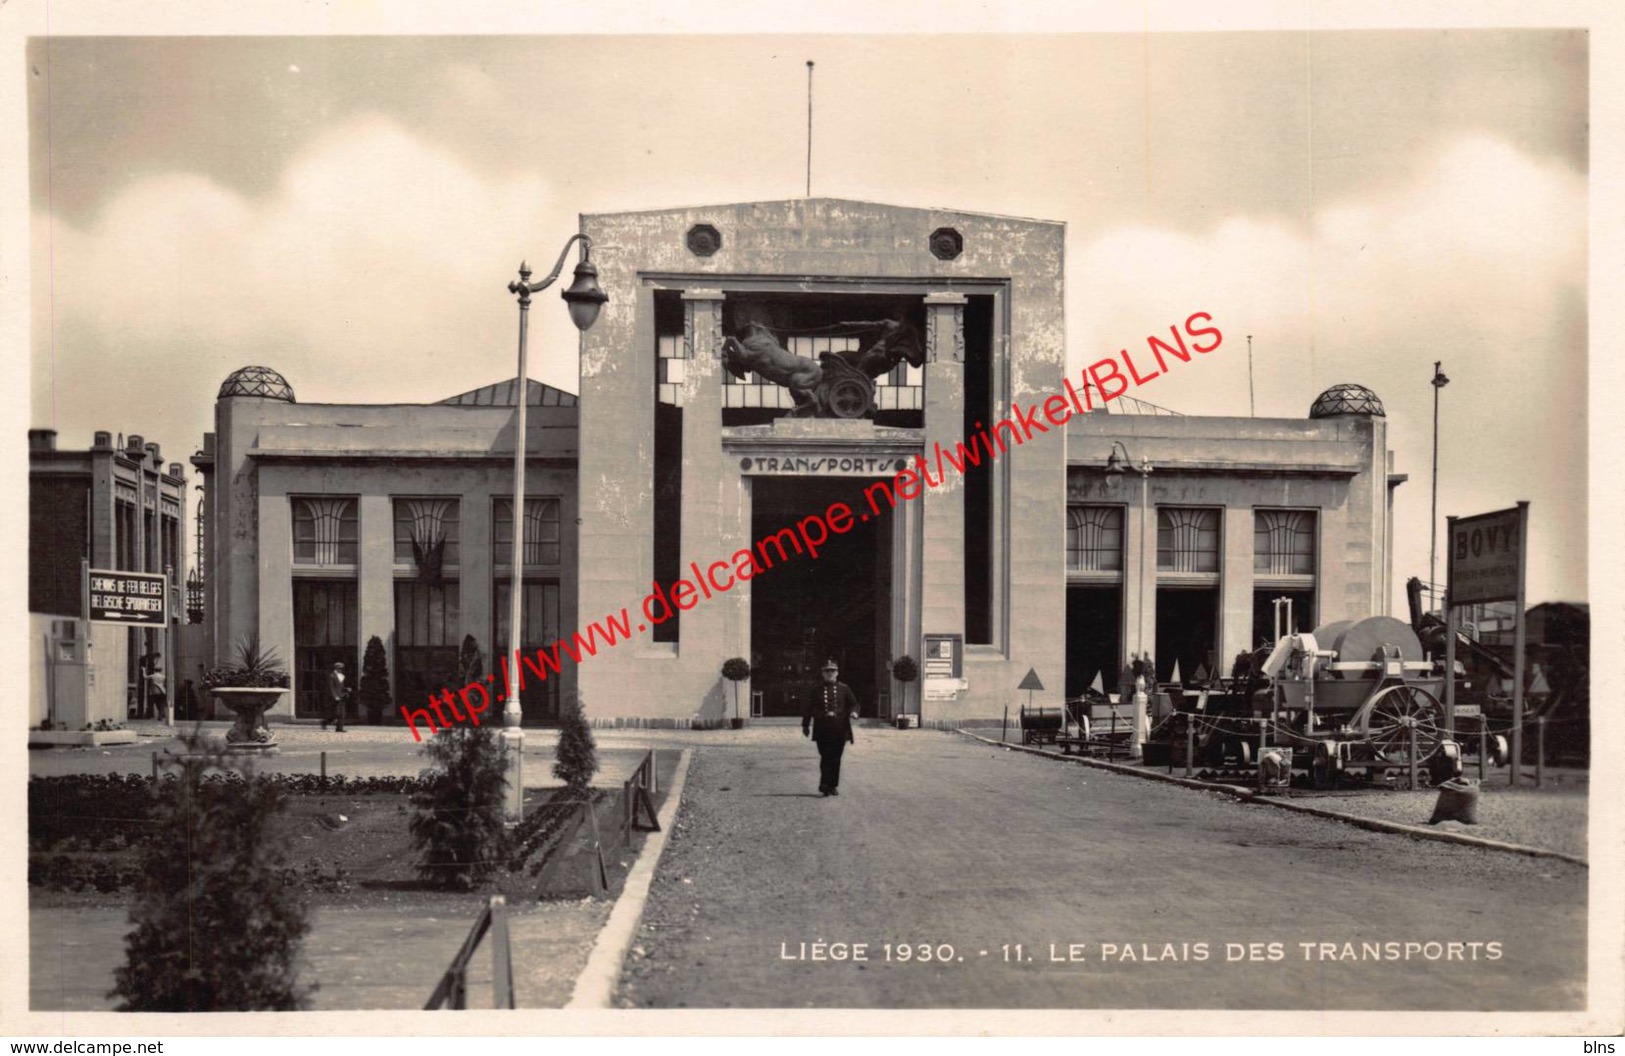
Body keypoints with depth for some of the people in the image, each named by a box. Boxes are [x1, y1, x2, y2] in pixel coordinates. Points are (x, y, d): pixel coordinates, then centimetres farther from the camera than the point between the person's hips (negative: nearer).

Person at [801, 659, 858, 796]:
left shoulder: (844, 688, 8)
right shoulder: (817, 690, 7)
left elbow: (853, 704, 9)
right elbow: (809, 708, 11)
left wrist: (853, 712, -13)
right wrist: (805, 725, 9)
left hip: (839, 730, 1)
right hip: (822, 730, -1)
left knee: (836, 759, 5)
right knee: (825, 758, -6)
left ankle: (833, 786, 14)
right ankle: (824, 786, -6)